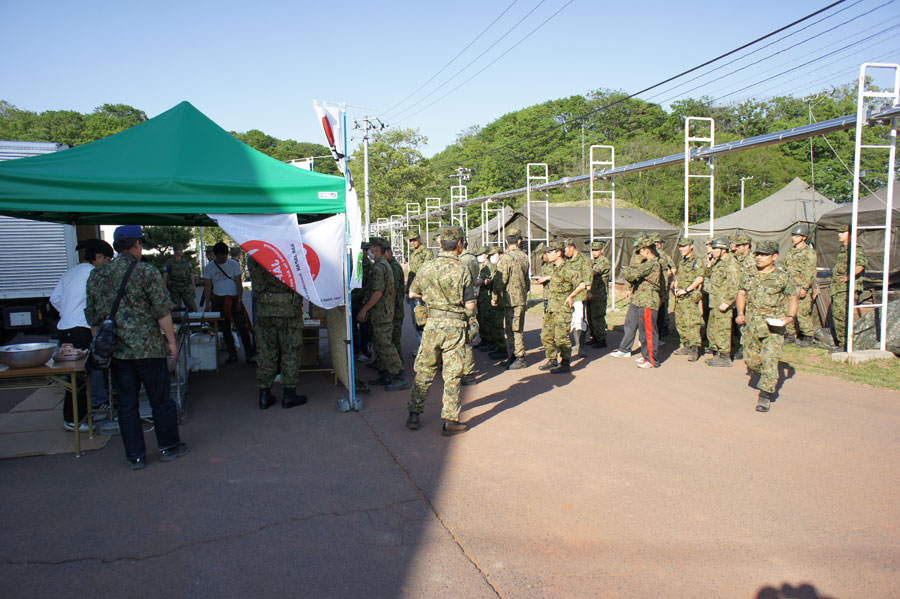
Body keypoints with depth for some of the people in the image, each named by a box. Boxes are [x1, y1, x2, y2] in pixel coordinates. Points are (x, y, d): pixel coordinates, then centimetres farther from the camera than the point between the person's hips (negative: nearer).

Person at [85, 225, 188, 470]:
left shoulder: (96, 275, 7)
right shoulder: (147, 271, -9)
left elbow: (92, 316, 13)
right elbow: (162, 311, -11)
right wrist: (171, 340, -3)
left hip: (115, 349, 5)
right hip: (148, 348, -4)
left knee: (126, 404, 11)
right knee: (160, 399, 9)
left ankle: (135, 456, 17)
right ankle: (169, 447, 20)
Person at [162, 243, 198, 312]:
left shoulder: (186, 261, 11)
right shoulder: (169, 262, 1)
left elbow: (191, 274, 11)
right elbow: (165, 275, -5)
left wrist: (193, 285, 2)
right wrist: (164, 287, -16)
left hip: (186, 288, 2)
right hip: (174, 289, -2)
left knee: (192, 306, -6)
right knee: (177, 308, 1)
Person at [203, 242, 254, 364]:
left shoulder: (234, 265, 3)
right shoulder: (209, 268, 4)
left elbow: (239, 283, 1)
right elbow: (208, 287, 4)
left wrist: (239, 300, -7)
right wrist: (207, 304, -2)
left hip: (234, 299, -1)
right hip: (218, 300, 1)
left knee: (242, 327, -8)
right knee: (225, 329, 5)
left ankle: (249, 354, -4)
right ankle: (232, 354, 14)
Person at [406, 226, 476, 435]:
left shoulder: (426, 268, 0)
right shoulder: (463, 271, -11)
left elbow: (412, 294, 12)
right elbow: (470, 305, -9)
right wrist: (467, 315, 13)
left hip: (432, 323, 3)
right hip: (455, 326, -3)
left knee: (424, 372, 14)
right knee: (452, 375, 5)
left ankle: (414, 415, 20)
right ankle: (449, 421, 10)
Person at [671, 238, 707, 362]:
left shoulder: (698, 261, -5)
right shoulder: (682, 262, 19)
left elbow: (699, 278, -16)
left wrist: (686, 290, -18)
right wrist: (676, 287, 6)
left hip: (691, 297, -8)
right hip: (679, 297, 8)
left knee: (692, 323, -12)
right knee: (680, 323, 11)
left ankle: (694, 350, -12)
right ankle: (686, 346, 21)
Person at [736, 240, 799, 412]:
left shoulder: (783, 277, -2)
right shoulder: (749, 276, 9)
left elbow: (792, 299, 4)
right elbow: (741, 294, 18)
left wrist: (790, 317, -12)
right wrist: (740, 313, 4)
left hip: (773, 326, -4)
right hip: (751, 325, 4)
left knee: (769, 360, -10)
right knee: (751, 360, 10)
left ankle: (765, 395, -3)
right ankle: (768, 378, 39)